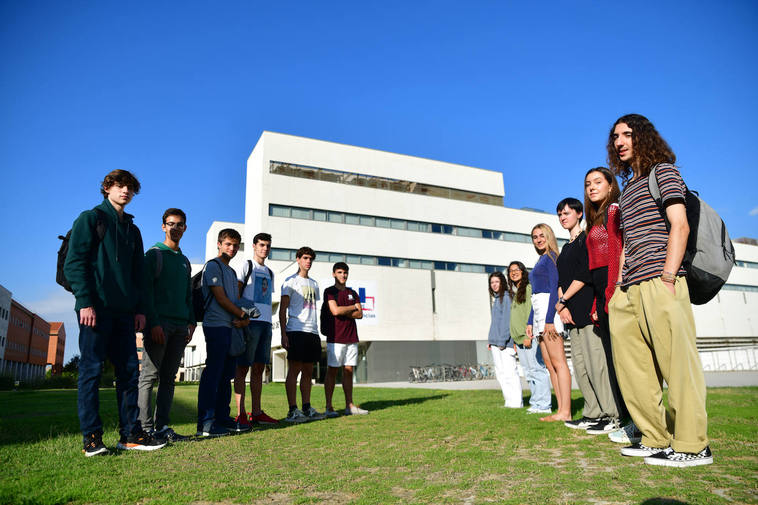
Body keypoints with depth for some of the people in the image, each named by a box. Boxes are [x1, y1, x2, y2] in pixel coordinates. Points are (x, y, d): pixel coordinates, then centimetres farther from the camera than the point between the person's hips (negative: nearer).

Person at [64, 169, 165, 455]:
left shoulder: (132, 229, 21)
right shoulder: (90, 219, 4)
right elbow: (74, 263, -5)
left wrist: (138, 308, 11)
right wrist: (85, 302, -14)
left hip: (124, 312, 6)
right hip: (96, 307, -6)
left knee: (129, 370, 4)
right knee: (92, 370, -3)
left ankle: (131, 434, 9)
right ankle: (91, 438, 5)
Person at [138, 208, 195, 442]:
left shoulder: (185, 261, 21)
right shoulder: (155, 254, 2)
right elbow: (147, 290, -7)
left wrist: (191, 322, 9)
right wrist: (154, 323, -16)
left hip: (180, 325, 6)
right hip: (159, 323, -6)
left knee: (169, 377, 6)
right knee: (149, 375, -6)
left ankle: (162, 427, 9)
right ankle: (146, 428, -3)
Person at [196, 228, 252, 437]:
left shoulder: (231, 271, 23)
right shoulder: (212, 266, -3)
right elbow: (220, 298, -11)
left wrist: (244, 318, -1)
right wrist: (243, 315, -5)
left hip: (231, 327, 9)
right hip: (216, 326, -9)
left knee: (226, 374, 10)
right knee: (213, 373, -9)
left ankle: (222, 418, 16)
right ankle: (205, 422, -6)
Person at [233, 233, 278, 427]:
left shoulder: (269, 273, 22)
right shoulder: (247, 266, 2)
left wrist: (268, 323, 17)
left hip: (266, 323, 7)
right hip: (249, 322, -7)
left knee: (259, 368, 8)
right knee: (243, 367, -5)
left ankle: (256, 412, 13)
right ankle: (241, 414, -2)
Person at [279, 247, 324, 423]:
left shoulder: (313, 283, 21)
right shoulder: (291, 281, 1)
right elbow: (282, 310, -4)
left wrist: (316, 332, 17)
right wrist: (284, 334, -12)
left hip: (312, 331, 7)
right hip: (296, 330, -7)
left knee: (308, 371, 9)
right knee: (294, 370, -5)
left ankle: (307, 408, 15)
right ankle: (292, 410, -2)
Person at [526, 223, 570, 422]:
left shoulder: (551, 257, -4)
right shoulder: (541, 260, 24)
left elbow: (555, 288, -14)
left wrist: (549, 319, -21)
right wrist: (530, 321, 22)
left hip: (549, 308, -10)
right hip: (539, 311, 10)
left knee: (558, 362, -10)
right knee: (550, 365, 7)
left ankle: (565, 412, -10)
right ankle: (561, 410, 9)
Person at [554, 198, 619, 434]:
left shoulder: (587, 239, -1)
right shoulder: (566, 248, 24)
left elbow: (585, 275, -11)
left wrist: (562, 301, -8)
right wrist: (563, 307, 2)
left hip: (588, 310, -9)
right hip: (572, 314, 9)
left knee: (597, 363, -10)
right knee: (580, 365, 8)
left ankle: (611, 416, -4)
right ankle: (593, 414, 14)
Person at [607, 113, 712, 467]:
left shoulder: (663, 171, 4)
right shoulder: (626, 189, 25)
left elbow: (680, 226, -8)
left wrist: (667, 278, -17)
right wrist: (615, 288, 14)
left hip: (658, 281, -8)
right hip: (631, 288, 8)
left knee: (676, 360, -7)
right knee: (632, 366, 7)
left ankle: (692, 446, 2)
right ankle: (655, 438, 17)